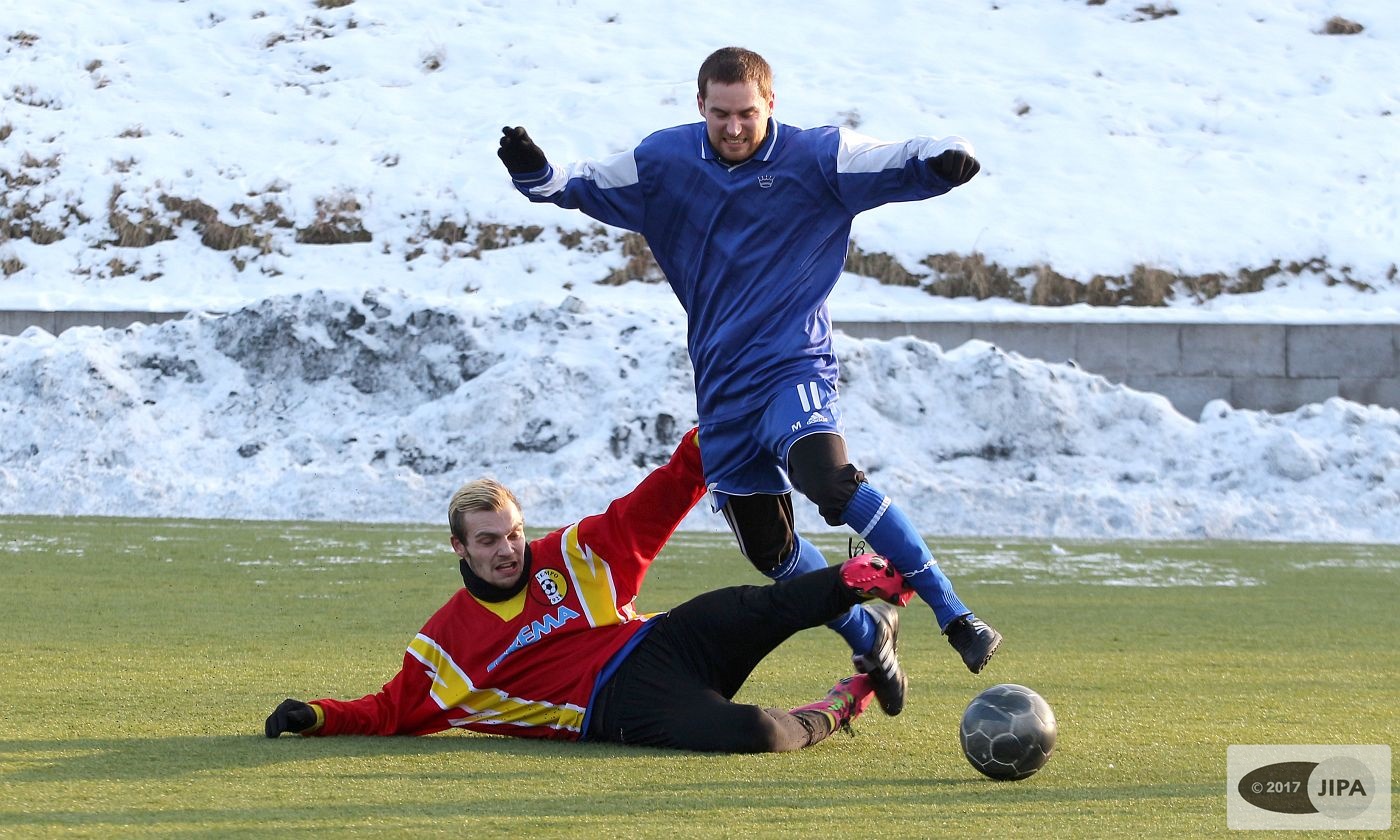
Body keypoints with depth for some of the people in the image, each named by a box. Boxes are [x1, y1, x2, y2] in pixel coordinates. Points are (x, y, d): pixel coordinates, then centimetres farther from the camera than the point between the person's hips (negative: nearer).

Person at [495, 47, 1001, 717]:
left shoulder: (815, 158, -5)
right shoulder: (664, 163, 4)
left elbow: (895, 166, -14)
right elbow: (585, 186, 10)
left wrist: (943, 161, -36)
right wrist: (536, 172, -11)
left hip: (795, 366, -5)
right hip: (722, 387, 5)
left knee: (828, 477, -32)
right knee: (768, 548, 7)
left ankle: (954, 618, -30)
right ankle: (868, 643, 29)